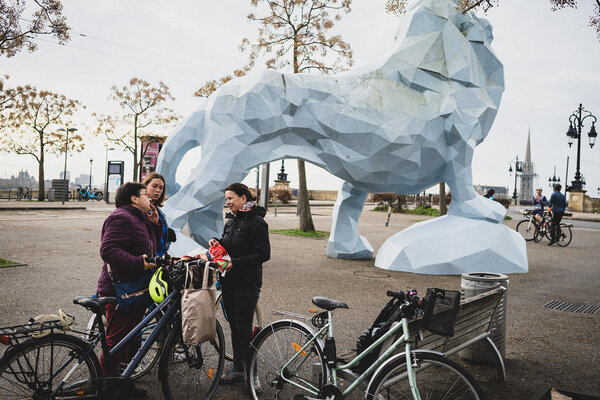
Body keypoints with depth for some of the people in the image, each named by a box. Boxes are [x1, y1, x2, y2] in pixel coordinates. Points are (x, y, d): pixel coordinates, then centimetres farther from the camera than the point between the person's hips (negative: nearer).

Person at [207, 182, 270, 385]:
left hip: (247, 283, -8)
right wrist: (217, 242, 3)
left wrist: (235, 263, -20)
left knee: (244, 328, -3)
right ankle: (238, 368, 25)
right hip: (229, 281, 8)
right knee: (234, 326, 14)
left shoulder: (256, 222, -12)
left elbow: (264, 254, -16)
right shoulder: (230, 221, 13)